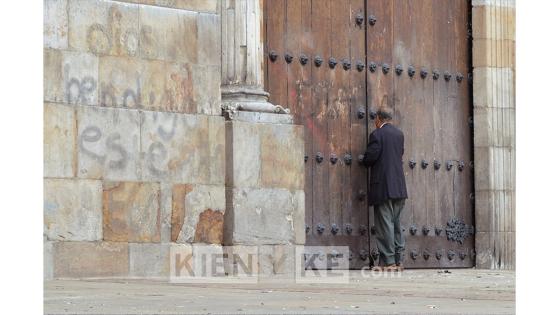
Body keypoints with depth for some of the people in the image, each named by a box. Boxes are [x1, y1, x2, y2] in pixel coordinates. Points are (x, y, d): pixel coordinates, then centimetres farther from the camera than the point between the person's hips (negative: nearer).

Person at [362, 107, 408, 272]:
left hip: (383, 187, -7)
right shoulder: (399, 134, 11)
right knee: (397, 224, 12)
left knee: (385, 224, -5)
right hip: (399, 187, 7)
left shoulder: (377, 134, -9)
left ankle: (389, 262, -8)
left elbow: (369, 158, -13)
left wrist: (366, 161, 8)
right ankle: (398, 261, 12)